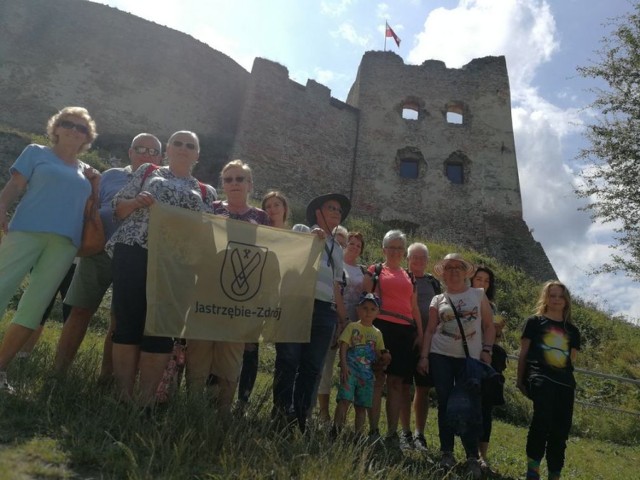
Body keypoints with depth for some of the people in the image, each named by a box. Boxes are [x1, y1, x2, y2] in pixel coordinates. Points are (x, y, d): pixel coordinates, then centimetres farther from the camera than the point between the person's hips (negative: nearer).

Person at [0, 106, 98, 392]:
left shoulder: (85, 171, 23)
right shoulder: (36, 153, 14)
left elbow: (88, 207, 23)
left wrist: (95, 186, 8)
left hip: (65, 242, 3)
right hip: (26, 230, -3)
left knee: (34, 306, 0)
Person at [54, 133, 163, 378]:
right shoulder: (112, 176, 11)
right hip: (99, 252, 1)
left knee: (120, 319, 5)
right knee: (80, 311, 4)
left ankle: (106, 377, 17)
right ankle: (58, 369, 16)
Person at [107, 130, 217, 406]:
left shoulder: (206, 193, 19)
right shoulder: (148, 172, 18)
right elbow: (117, 208, 13)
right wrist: (136, 202, -7)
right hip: (133, 253, 0)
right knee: (128, 321, -3)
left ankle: (146, 398, 6)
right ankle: (122, 393, 8)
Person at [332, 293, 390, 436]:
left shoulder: (377, 333, 14)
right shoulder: (352, 327, 2)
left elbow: (378, 358, 18)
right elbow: (343, 347, -6)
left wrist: (384, 359, -4)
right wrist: (344, 366, -18)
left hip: (367, 374, 4)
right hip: (351, 370, -4)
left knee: (362, 406, 8)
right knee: (345, 400, -16)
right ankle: (335, 431, -13)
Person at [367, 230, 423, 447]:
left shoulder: (409, 277, 21)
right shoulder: (375, 270, 8)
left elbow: (414, 308, 21)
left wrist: (420, 333, 13)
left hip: (404, 332, 4)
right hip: (381, 327, -4)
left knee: (396, 382, 5)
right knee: (378, 378, -5)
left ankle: (392, 433, 12)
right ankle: (373, 431, 2)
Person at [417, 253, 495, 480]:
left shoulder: (479, 295, 7)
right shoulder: (438, 300, 8)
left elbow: (489, 326, 7)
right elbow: (430, 330, 6)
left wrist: (486, 350, -4)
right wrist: (424, 356, -1)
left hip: (470, 358, -1)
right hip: (440, 357, 1)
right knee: (445, 404, 4)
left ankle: (472, 457, 7)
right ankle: (447, 453, 14)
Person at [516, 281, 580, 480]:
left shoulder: (572, 330, 19)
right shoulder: (534, 322, 8)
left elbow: (571, 360, 19)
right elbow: (523, 353, 7)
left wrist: (564, 377, 9)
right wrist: (520, 380, 6)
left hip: (565, 382, 5)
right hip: (540, 377, -5)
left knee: (561, 429, 4)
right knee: (543, 416, -28)